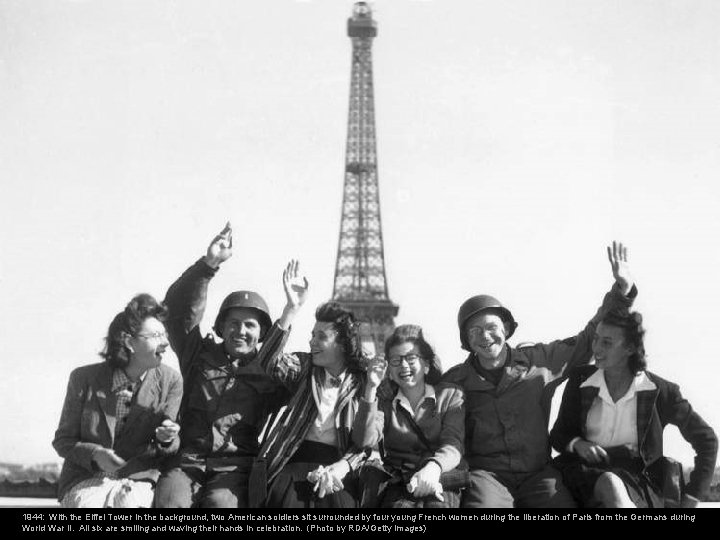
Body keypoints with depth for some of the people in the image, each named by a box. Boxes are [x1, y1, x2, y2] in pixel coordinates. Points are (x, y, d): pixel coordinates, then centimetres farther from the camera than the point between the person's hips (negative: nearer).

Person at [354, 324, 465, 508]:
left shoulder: (450, 396, 10)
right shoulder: (384, 401, 15)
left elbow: (453, 445, -7)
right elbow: (366, 440, -4)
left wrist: (434, 467, -30)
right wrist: (371, 388, -11)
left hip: (441, 482, -1)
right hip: (398, 484, 1)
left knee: (438, 504, -34)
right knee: (400, 505, -33)